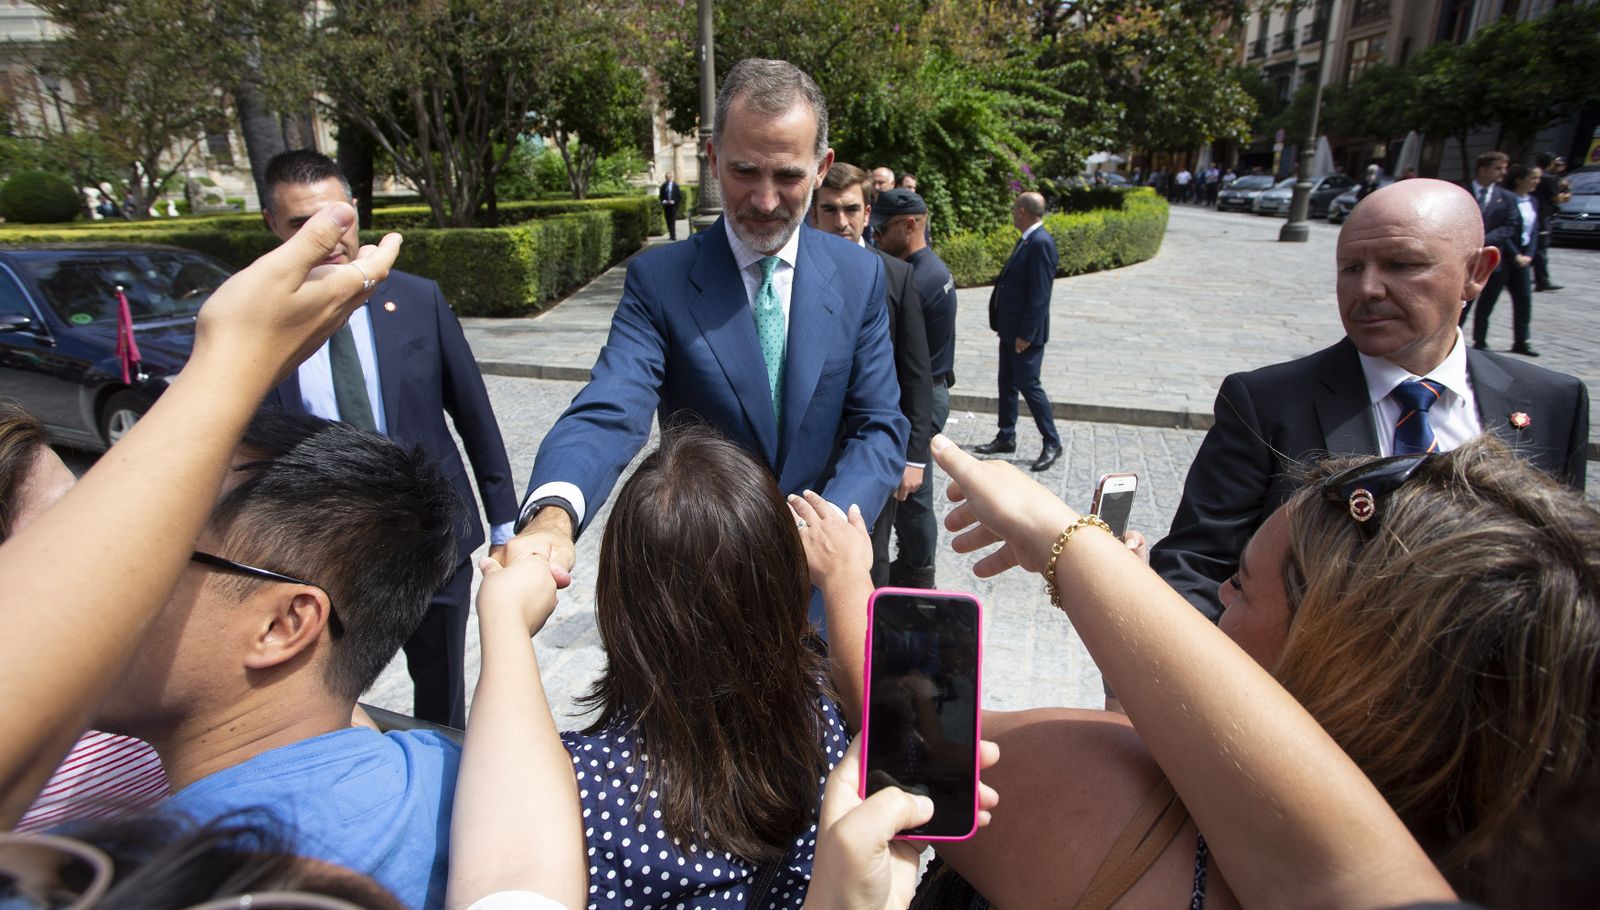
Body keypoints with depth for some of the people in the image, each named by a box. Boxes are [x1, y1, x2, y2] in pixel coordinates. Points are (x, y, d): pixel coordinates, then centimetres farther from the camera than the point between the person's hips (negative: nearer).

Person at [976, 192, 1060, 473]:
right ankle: (1006, 437, 28)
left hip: (1026, 332, -9)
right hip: (1010, 329, 9)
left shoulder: (1041, 243, -18)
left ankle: (1052, 443, 10)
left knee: (1029, 385, -2)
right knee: (1007, 384, 15)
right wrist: (1003, 324, 13)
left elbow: (1040, 293, -22)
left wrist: (1026, 334, -22)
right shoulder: (1027, 239, 10)